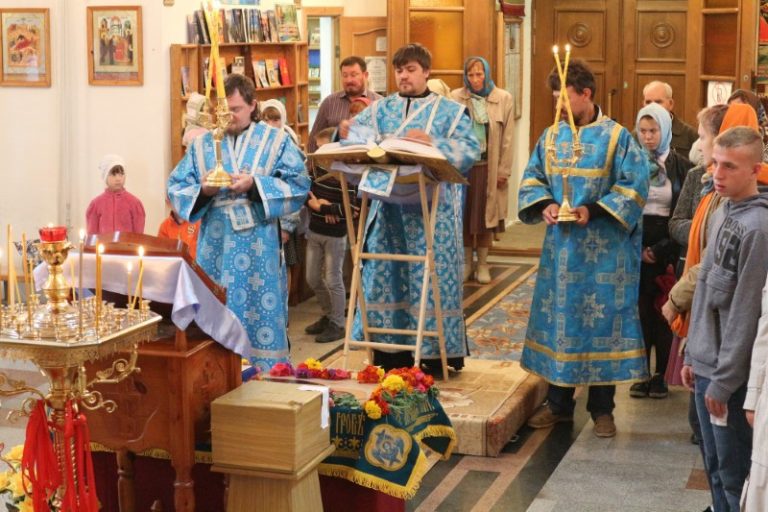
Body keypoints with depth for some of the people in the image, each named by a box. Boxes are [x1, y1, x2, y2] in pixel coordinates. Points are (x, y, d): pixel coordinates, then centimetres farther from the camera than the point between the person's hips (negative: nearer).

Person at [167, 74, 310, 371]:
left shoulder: (276, 141, 4)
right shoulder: (202, 144, 11)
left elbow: (298, 185, -4)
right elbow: (176, 187, 8)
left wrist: (255, 185, -15)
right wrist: (202, 190, -13)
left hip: (259, 248, -2)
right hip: (215, 247, 2)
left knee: (260, 314, 0)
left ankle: (265, 374, 8)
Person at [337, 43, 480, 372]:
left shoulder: (450, 110, 5)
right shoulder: (381, 109, 14)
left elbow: (469, 150, -9)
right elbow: (357, 133, 2)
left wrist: (431, 142, -23)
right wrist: (344, 131, -21)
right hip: (388, 208, 3)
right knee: (385, 275, 4)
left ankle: (435, 355, 7)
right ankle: (389, 354, 12)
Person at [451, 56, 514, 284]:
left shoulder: (503, 99, 0)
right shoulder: (455, 98, -1)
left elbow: (507, 138, 1)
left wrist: (504, 170, -2)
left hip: (488, 166, 0)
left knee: (485, 213, 5)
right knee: (463, 213, 5)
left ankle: (483, 264, 13)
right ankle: (466, 262, 16)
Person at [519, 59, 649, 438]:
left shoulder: (616, 137, -5)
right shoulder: (551, 136, 7)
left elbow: (635, 185, -9)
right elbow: (532, 178, 11)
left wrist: (594, 210, -18)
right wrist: (545, 204, -9)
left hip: (603, 249, -4)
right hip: (560, 246, 4)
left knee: (601, 319, 1)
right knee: (558, 317, 8)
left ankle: (602, 408, 13)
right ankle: (558, 403, 21)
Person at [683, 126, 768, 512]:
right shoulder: (722, 214, 9)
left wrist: (724, 380, -16)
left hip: (731, 374, -8)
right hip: (706, 365, 8)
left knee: (735, 474, 2)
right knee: (715, 467, 17)